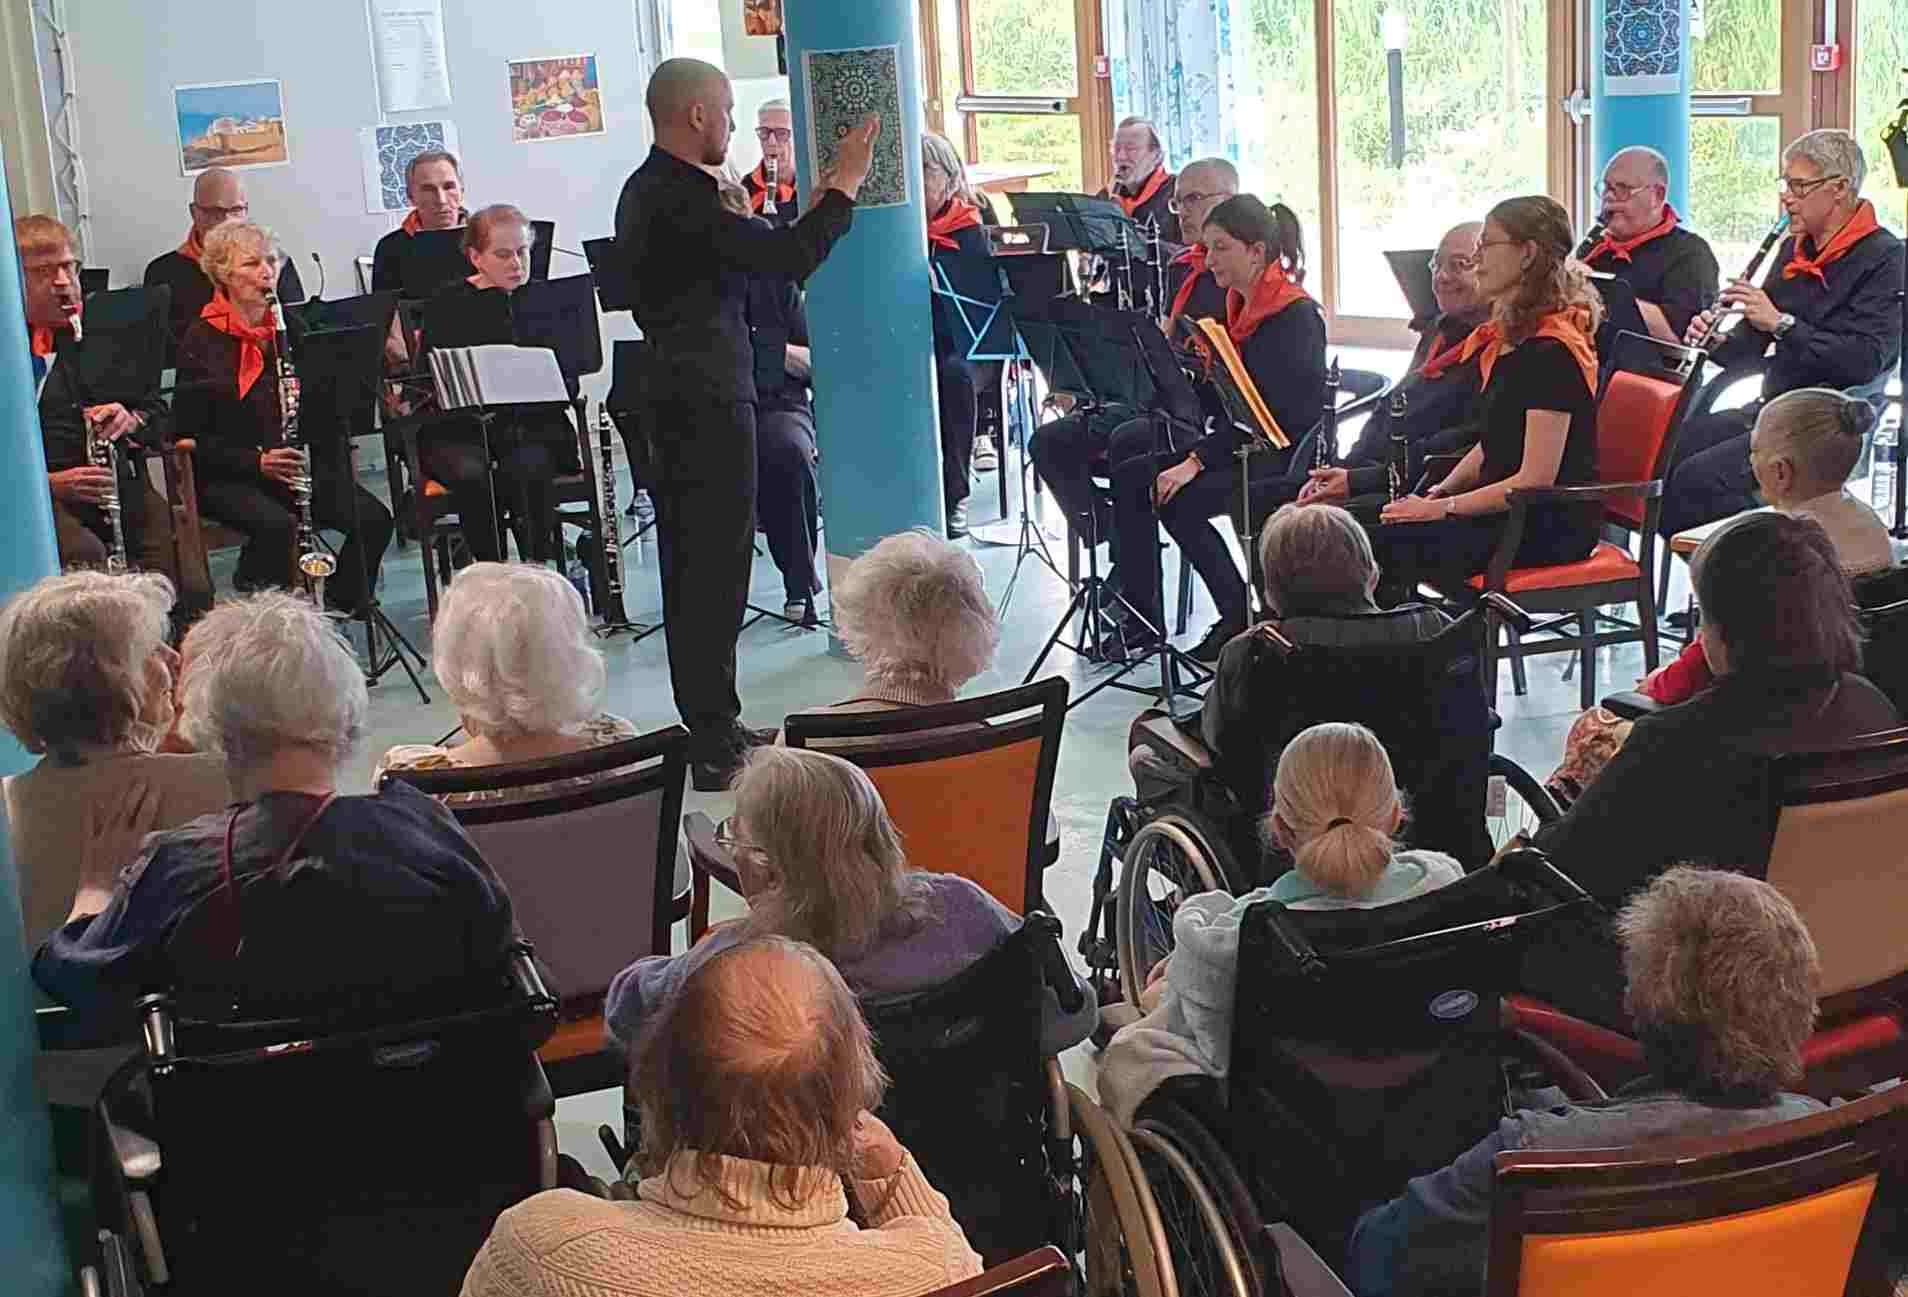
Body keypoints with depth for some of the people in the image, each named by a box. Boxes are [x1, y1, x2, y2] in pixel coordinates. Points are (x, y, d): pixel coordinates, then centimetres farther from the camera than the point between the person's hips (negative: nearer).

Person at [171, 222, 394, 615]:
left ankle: (338, 610, -1)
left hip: (298, 463, 5)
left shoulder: (291, 329, 12)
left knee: (373, 517, -18)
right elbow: (191, 435, -6)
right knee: (279, 525, -34)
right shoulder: (201, 341, -4)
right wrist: (257, 462, -17)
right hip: (228, 476, -5)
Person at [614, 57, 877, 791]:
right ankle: (715, 748, -2)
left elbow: (753, 257, 17)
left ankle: (709, 727, 24)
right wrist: (845, 184, -12)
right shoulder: (681, 198, -19)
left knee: (692, 565, 14)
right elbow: (788, 259, -23)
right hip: (710, 399, -11)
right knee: (717, 570, -6)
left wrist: (814, 204, 16)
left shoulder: (648, 191, 13)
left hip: (680, 392, 11)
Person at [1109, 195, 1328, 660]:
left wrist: (1198, 460, -25)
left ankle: (1241, 618, -10)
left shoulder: (1297, 315, -16)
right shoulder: (1239, 307, 12)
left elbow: (1270, 412, -22)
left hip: (1285, 456, -9)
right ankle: (1141, 612, -5)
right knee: (1129, 477, -6)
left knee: (1181, 500, -27)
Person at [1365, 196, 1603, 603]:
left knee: (1387, 543, -24)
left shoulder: (1552, 351, -16)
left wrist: (1442, 508, -16)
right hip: (1505, 510, 9)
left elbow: (1535, 477, -20)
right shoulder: (1503, 339, 13)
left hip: (1553, 524, -9)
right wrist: (1438, 492, 2)